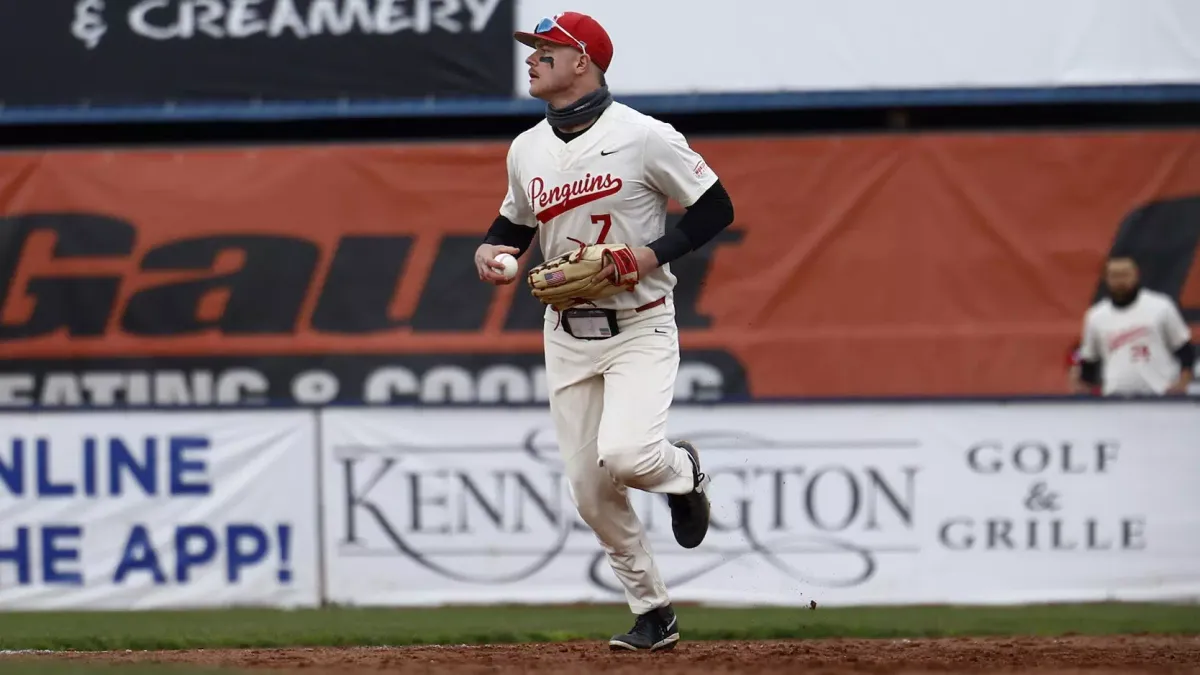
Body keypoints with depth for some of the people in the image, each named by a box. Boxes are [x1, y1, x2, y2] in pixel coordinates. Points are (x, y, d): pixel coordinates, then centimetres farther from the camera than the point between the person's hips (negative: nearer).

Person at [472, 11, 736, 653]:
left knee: (623, 455, -26)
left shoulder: (643, 136, -11)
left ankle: (681, 470, 10)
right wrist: (490, 250, -1)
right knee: (590, 492, 2)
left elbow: (715, 209, -6)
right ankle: (653, 614, 17)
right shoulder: (526, 149, 7)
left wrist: (651, 254, -19)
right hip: (566, 334, 6)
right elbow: (515, 222, 22)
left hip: (639, 328, -6)